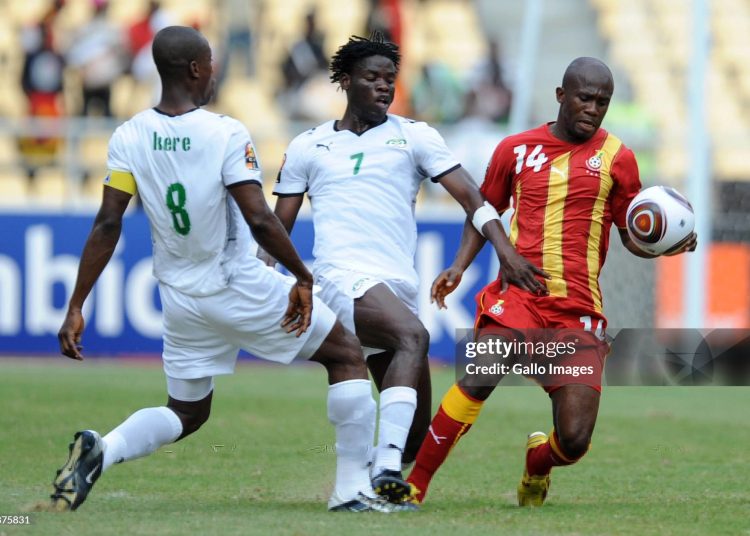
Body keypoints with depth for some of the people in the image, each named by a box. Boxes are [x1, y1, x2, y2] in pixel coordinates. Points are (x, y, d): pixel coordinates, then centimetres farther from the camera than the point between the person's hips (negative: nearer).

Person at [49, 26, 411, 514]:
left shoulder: (129, 138, -3)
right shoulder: (226, 134, -16)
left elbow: (107, 225, -7)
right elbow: (260, 220, -22)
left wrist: (76, 308, -5)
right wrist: (303, 279, -10)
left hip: (180, 299, 5)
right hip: (241, 289, -5)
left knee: (187, 413, 21)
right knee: (347, 355, 12)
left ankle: (100, 449, -8)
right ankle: (353, 488, 7)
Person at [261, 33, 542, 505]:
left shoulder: (414, 136, 11)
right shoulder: (307, 147, 12)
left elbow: (468, 194, 0)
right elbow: (278, 227, 17)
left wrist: (505, 248, -16)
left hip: (400, 288, 4)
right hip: (345, 278, -4)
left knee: (415, 436, 1)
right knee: (413, 336, -35)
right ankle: (386, 468, -44)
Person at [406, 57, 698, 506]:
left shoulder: (616, 158, 7)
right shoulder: (516, 149, 8)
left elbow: (633, 236, 15)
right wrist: (459, 266, 7)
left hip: (578, 310, 1)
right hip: (517, 295, 0)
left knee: (574, 441, -8)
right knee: (481, 379, -30)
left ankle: (537, 464, 31)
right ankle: (413, 485, -19)